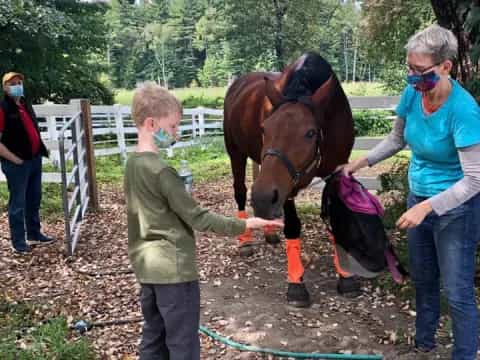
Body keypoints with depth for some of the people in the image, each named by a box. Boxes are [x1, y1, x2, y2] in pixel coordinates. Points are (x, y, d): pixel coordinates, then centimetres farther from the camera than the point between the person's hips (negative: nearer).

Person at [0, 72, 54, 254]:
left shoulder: (26, 105, 12)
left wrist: (40, 150, 12)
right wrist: (15, 159, -18)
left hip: (35, 159, 8)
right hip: (17, 164, -8)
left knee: (34, 200, 16)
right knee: (18, 203, 1)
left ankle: (34, 234, 30)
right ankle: (18, 242, 10)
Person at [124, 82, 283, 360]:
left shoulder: (133, 164, 6)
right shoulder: (161, 170, -21)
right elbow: (197, 218, -18)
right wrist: (244, 225, -15)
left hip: (147, 267, 9)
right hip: (173, 268, -9)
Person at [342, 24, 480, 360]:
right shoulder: (412, 93, -9)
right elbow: (397, 138, 10)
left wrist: (427, 207, -35)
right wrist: (361, 162, 0)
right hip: (419, 197, 7)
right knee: (422, 280, 21)